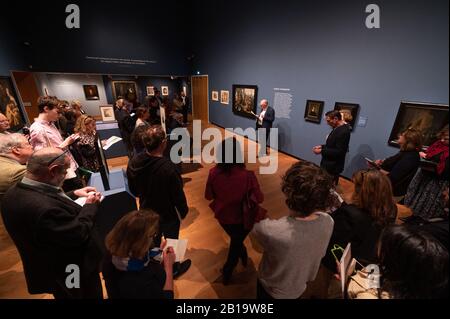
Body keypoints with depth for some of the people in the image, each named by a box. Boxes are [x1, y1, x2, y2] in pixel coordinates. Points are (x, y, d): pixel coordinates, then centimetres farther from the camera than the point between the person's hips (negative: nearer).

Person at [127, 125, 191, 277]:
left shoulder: (133, 162, -18)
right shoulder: (169, 168, -37)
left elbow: (134, 190, -2)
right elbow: (178, 196, -24)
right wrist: (184, 211, -4)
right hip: (168, 215, -5)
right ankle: (174, 269, 50)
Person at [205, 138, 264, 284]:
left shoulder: (213, 173, -25)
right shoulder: (248, 175, -32)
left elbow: (208, 196, -10)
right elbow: (259, 198, -18)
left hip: (222, 215, 3)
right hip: (241, 218, -3)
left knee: (235, 239, 34)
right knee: (236, 242, 27)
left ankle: (243, 256, 62)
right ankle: (227, 272, 48)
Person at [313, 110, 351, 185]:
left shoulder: (343, 131, -22)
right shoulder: (337, 128, 8)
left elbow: (339, 151, -25)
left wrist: (321, 151, -22)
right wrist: (322, 146, 3)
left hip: (333, 167, -9)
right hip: (329, 164, 9)